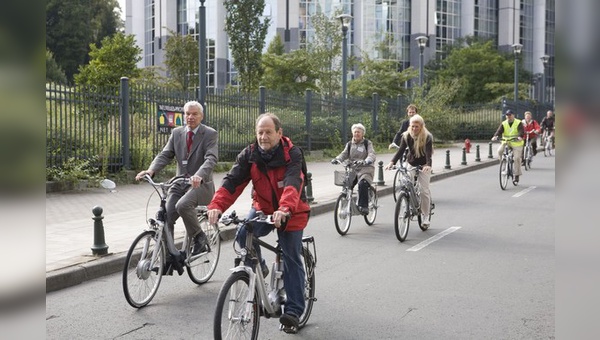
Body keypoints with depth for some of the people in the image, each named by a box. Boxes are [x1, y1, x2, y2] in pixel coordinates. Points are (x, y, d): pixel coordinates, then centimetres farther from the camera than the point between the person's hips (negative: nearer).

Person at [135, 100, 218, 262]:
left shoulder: (210, 134, -5)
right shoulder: (176, 133, 10)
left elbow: (211, 158, -20)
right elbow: (165, 155, 1)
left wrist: (199, 175, -40)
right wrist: (151, 170, -20)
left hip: (200, 184, -5)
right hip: (179, 183, 5)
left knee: (182, 205, -32)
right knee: (165, 217, -11)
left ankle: (199, 237, -9)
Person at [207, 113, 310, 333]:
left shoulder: (292, 154, -21)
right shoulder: (249, 155, -11)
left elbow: (293, 184, -38)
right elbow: (232, 181, -23)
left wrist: (284, 210, -57)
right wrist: (216, 206, -40)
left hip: (291, 213, -3)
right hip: (262, 208, 3)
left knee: (292, 261, -2)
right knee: (243, 236, -24)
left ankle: (293, 311, 10)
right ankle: (258, 271, 4)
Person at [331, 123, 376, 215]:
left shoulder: (367, 143, 3)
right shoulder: (349, 144, 16)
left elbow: (372, 154, -12)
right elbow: (344, 154, 4)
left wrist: (368, 160, -36)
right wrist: (336, 159, -19)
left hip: (365, 169, -4)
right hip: (352, 169, 4)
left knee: (362, 184, -29)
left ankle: (363, 206, -23)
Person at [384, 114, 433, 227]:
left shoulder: (427, 137, -19)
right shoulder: (406, 136, -9)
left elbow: (428, 153, -30)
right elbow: (401, 150, -18)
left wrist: (428, 165, -50)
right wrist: (392, 162, -36)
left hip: (423, 166, -3)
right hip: (411, 164, 3)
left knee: (424, 190, -8)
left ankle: (425, 217, 2)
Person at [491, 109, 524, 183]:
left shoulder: (518, 123, -3)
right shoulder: (503, 124, 4)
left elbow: (521, 131, -18)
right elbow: (499, 130, -11)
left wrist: (520, 137, -40)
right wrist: (495, 136, -32)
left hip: (516, 143, -2)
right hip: (506, 143, 2)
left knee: (517, 158, -7)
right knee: (499, 151, -26)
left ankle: (517, 175, 5)